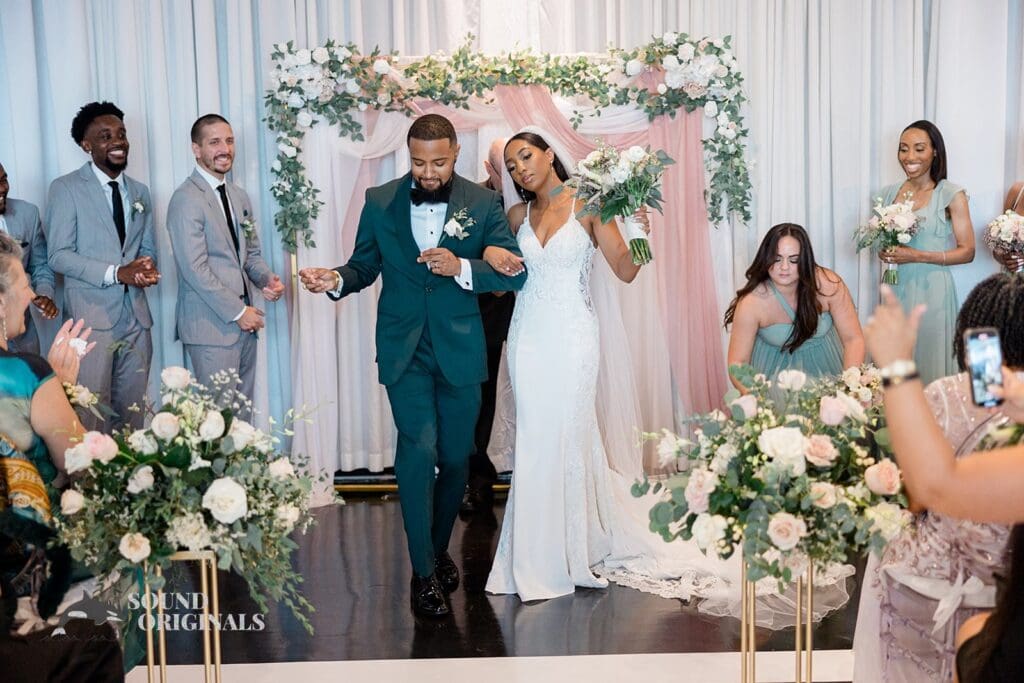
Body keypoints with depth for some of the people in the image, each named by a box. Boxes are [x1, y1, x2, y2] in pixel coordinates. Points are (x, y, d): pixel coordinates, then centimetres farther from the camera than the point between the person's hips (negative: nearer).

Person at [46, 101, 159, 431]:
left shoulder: (140, 191, 15)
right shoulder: (66, 188, -3)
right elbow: (58, 255, -8)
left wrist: (148, 267, -6)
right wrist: (116, 273, -19)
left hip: (136, 316, 5)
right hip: (91, 317, -5)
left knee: (133, 410, 9)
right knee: (92, 413, -5)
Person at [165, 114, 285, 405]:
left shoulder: (240, 197, 14)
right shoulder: (186, 199, -11)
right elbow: (195, 269, -16)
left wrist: (267, 279, -2)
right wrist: (237, 312, -14)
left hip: (244, 321, 8)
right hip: (211, 324, -7)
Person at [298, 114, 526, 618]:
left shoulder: (482, 204, -3)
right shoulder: (380, 202, 1)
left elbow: (514, 273, -7)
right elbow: (365, 265, 8)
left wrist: (460, 267, -23)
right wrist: (337, 280, -14)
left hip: (459, 350, 1)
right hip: (404, 350, -1)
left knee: (455, 457, 11)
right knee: (419, 448, -14)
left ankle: (439, 549, 35)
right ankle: (423, 571, -1)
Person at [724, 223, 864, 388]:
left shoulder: (828, 285, -20)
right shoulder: (752, 302, -24)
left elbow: (853, 339, -14)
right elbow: (737, 363, -19)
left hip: (824, 362, 1)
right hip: (776, 368, -1)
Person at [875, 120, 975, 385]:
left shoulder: (951, 194, -6)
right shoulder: (889, 192, 8)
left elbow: (967, 252, -7)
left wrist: (917, 256, -17)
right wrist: (883, 252, -2)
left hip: (931, 290, -4)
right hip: (895, 286, 5)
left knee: (930, 362, -1)